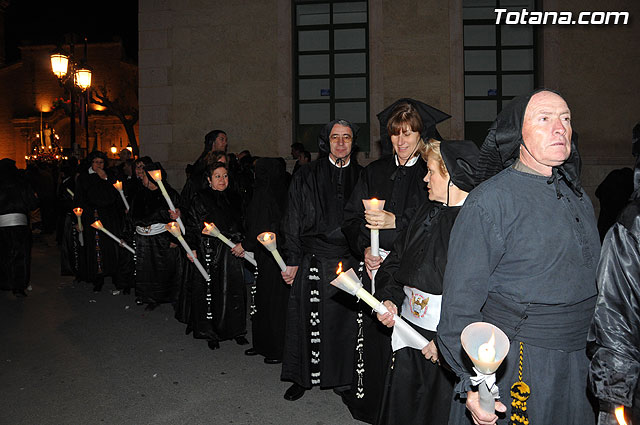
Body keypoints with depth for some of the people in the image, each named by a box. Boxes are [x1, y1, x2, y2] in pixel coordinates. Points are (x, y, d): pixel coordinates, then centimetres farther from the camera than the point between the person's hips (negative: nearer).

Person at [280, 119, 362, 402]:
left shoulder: (362, 178, 8)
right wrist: (291, 261, -3)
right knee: (308, 319, 3)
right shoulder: (306, 177, 3)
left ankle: (342, 377, 27)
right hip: (313, 260, -1)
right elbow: (293, 222, 2)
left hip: (351, 262, 2)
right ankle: (302, 378, 22)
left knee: (346, 320, 7)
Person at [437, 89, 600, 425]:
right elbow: (460, 301, -18)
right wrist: (471, 384, -21)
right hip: (511, 364, -7)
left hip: (575, 362, 7)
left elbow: (592, 281, 17)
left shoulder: (577, 196, 8)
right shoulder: (489, 201, -16)